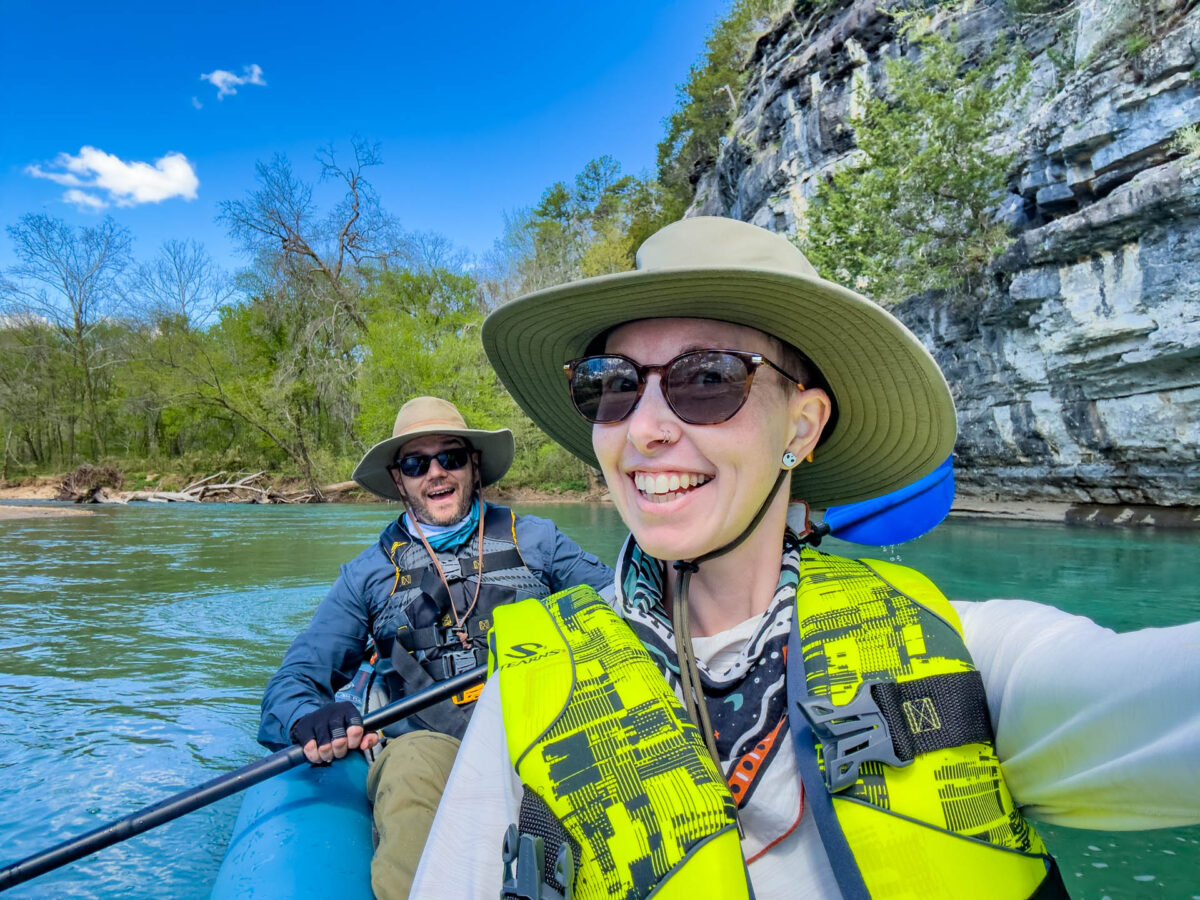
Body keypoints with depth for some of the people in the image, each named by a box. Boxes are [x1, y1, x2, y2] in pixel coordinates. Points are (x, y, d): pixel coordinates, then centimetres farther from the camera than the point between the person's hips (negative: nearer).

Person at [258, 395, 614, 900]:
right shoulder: (369, 573, 16)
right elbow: (294, 680, 11)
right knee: (415, 759, -34)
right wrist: (309, 718, -13)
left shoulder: (534, 539, 15)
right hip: (426, 749, 1)